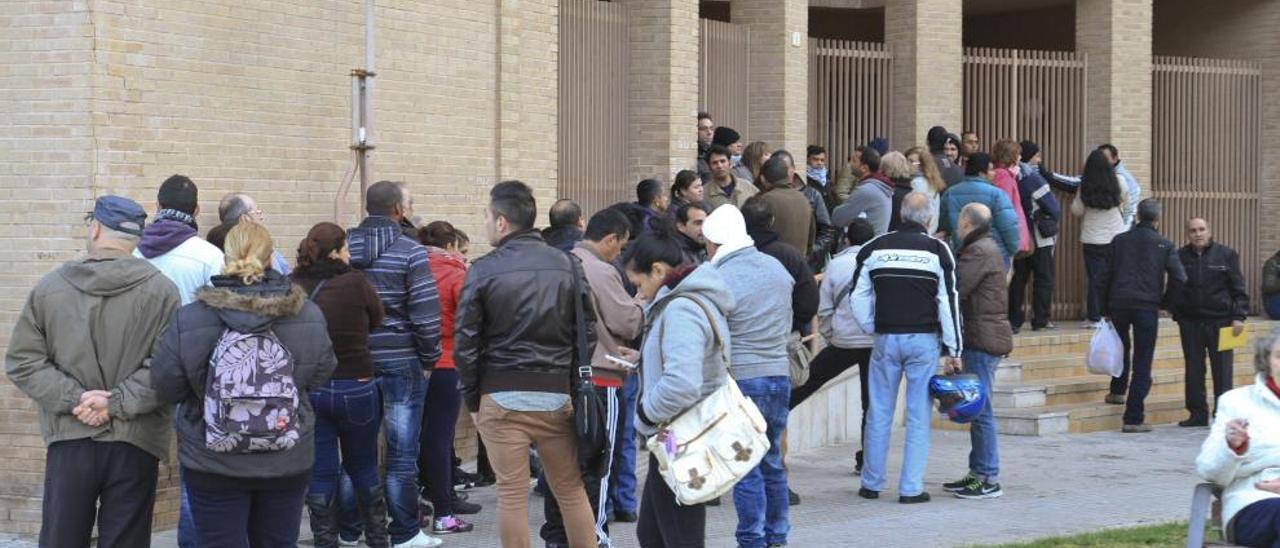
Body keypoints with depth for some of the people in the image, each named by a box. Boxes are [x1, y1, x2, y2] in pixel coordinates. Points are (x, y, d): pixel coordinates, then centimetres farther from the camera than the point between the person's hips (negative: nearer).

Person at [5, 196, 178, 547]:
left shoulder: (48, 287, 2)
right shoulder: (161, 291, -5)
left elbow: (23, 363, 0)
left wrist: (74, 397, -5)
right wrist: (118, 401, -9)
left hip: (68, 440, 1)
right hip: (135, 447, -1)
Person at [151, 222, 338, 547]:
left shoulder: (188, 320, -15)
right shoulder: (309, 317, -9)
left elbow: (165, 388, -5)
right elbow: (320, 376, 6)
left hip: (212, 465, -2)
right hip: (288, 463, 2)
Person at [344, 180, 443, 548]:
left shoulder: (341, 248, 3)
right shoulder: (409, 252, -12)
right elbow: (426, 314, -15)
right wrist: (429, 359, -2)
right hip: (400, 363, -5)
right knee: (402, 451, 3)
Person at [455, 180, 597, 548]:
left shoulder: (483, 270, -6)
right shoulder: (567, 265, 3)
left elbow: (465, 342, -5)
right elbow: (587, 332, 3)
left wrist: (472, 397, 5)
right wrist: (573, 383, 11)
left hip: (502, 396, -2)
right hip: (558, 394, 3)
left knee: (511, 494, 3)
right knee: (571, 489, 11)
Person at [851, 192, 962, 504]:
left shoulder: (875, 248, 3)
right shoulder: (937, 250, -4)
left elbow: (858, 298, 5)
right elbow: (948, 303, -5)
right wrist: (954, 350, -2)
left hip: (886, 340, 2)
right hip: (924, 341, -2)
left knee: (879, 414, 10)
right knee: (918, 416, 2)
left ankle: (871, 484, 17)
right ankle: (911, 488, 2)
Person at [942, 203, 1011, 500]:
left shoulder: (979, 252, -14)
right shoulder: (984, 248, 20)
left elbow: (955, 290, -19)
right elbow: (961, 288, 17)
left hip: (983, 339, -11)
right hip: (984, 339, 11)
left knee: (980, 409, -8)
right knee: (977, 409, 14)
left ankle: (989, 479, -6)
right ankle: (978, 473, 20)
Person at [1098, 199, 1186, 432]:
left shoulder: (1120, 241, 9)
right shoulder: (1164, 245, 2)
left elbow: (1105, 277, 7)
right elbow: (1179, 277, -9)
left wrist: (1106, 310, 13)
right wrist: (1164, 302, 5)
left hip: (1118, 304, 3)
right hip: (1147, 306, -3)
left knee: (1122, 347, 33)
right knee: (1142, 364, 1)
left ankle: (1117, 391, 35)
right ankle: (1134, 419, -2)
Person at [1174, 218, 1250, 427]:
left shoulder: (1226, 255, 1)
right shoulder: (1181, 257, 6)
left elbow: (1238, 288, 2)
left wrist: (1239, 316, -6)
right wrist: (1177, 315, 7)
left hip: (1220, 322, -2)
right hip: (1190, 322, 2)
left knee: (1222, 370, -1)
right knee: (1194, 370, 5)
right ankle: (1197, 414, 12)